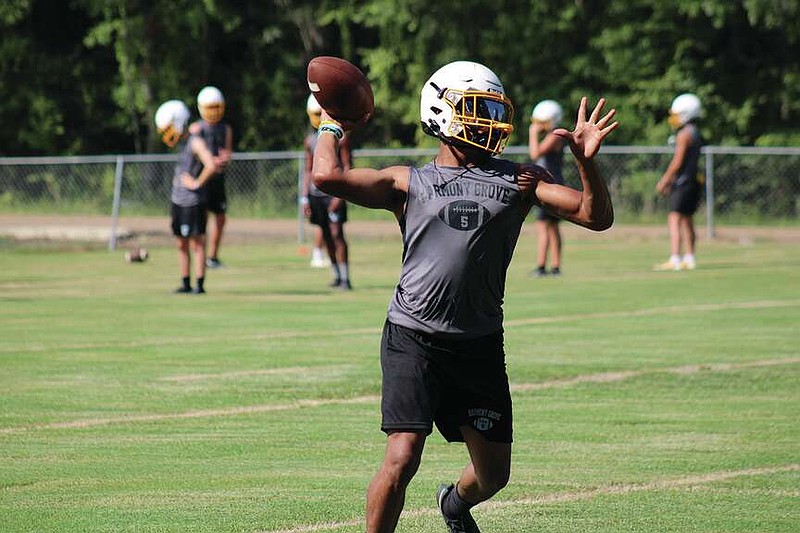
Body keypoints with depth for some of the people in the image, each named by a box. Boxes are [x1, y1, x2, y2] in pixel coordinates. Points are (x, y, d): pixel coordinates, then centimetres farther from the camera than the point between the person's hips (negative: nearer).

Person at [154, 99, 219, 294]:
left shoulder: (196, 143, -15)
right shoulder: (181, 143, 12)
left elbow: (211, 166, -28)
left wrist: (197, 183, -18)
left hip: (193, 202, -9)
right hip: (178, 201, 9)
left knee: (196, 243, -4)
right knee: (181, 244, 11)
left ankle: (200, 284, -1)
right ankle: (185, 283, 17)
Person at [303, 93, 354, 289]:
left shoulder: (340, 137, -4)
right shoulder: (311, 139, 13)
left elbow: (347, 167, -7)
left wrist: (340, 194, -16)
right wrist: (305, 197, 10)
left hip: (333, 192, -5)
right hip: (316, 193, 6)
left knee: (336, 234, -11)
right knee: (325, 236, 5)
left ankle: (345, 278, -10)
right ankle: (337, 276, 12)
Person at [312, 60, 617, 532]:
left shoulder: (519, 180, 10)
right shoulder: (409, 183, 6)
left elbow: (597, 217, 5)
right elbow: (328, 177, -7)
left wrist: (587, 162, -10)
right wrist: (331, 129, 10)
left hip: (480, 346, 3)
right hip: (413, 338, -3)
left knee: (494, 475, 12)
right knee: (401, 460, -16)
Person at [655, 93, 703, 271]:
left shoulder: (684, 134, -12)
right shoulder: (696, 134, 17)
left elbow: (678, 161, -16)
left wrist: (664, 180, -8)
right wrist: (670, 181, 22)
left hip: (683, 181, -10)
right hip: (693, 180, 10)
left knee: (674, 219, -12)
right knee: (687, 220, 16)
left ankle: (674, 260, -19)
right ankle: (689, 258, 21)